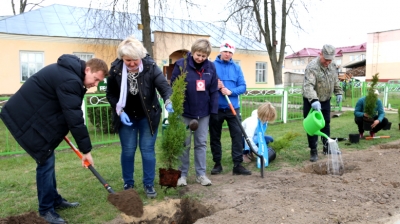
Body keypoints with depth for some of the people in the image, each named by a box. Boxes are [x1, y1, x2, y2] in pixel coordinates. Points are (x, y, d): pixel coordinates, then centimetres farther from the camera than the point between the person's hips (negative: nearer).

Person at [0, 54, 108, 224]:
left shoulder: (69, 72, 7)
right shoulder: (70, 80, -26)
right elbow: (74, 117, -27)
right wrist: (86, 149, -21)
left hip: (32, 114, 10)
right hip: (25, 118, -10)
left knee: (48, 159, 14)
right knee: (46, 160, -6)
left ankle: (55, 201, 26)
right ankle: (46, 209, 8)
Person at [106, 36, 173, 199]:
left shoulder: (150, 66, -18)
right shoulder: (115, 69, -13)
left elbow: (164, 85, -27)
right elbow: (110, 94, -3)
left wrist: (168, 101, -46)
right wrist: (119, 111, -15)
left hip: (147, 116, -1)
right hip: (126, 116, 1)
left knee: (148, 150, 5)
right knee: (128, 151, 8)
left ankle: (149, 184, 19)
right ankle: (128, 184, 26)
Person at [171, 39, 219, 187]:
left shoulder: (211, 67, 0)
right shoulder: (181, 65, -10)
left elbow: (214, 91, 3)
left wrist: (213, 110, -2)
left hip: (203, 112, 3)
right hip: (184, 112, -3)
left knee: (201, 143, 10)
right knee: (184, 144, 7)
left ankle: (201, 174, 21)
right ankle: (182, 174, 20)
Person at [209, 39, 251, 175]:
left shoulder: (237, 68, 6)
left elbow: (243, 87, 1)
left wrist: (230, 91, -16)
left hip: (233, 108, 1)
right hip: (215, 108, -1)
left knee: (237, 136, -2)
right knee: (215, 137, 8)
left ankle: (238, 165, 5)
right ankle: (217, 164, 22)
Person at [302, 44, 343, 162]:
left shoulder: (332, 66, 0)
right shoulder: (312, 67, -26)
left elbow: (335, 81, 16)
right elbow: (308, 86, -38)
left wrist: (338, 92, 7)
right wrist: (314, 100, -49)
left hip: (325, 100, 7)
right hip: (311, 101, -7)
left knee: (326, 124, 16)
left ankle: (327, 147, 31)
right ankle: (313, 151, 8)